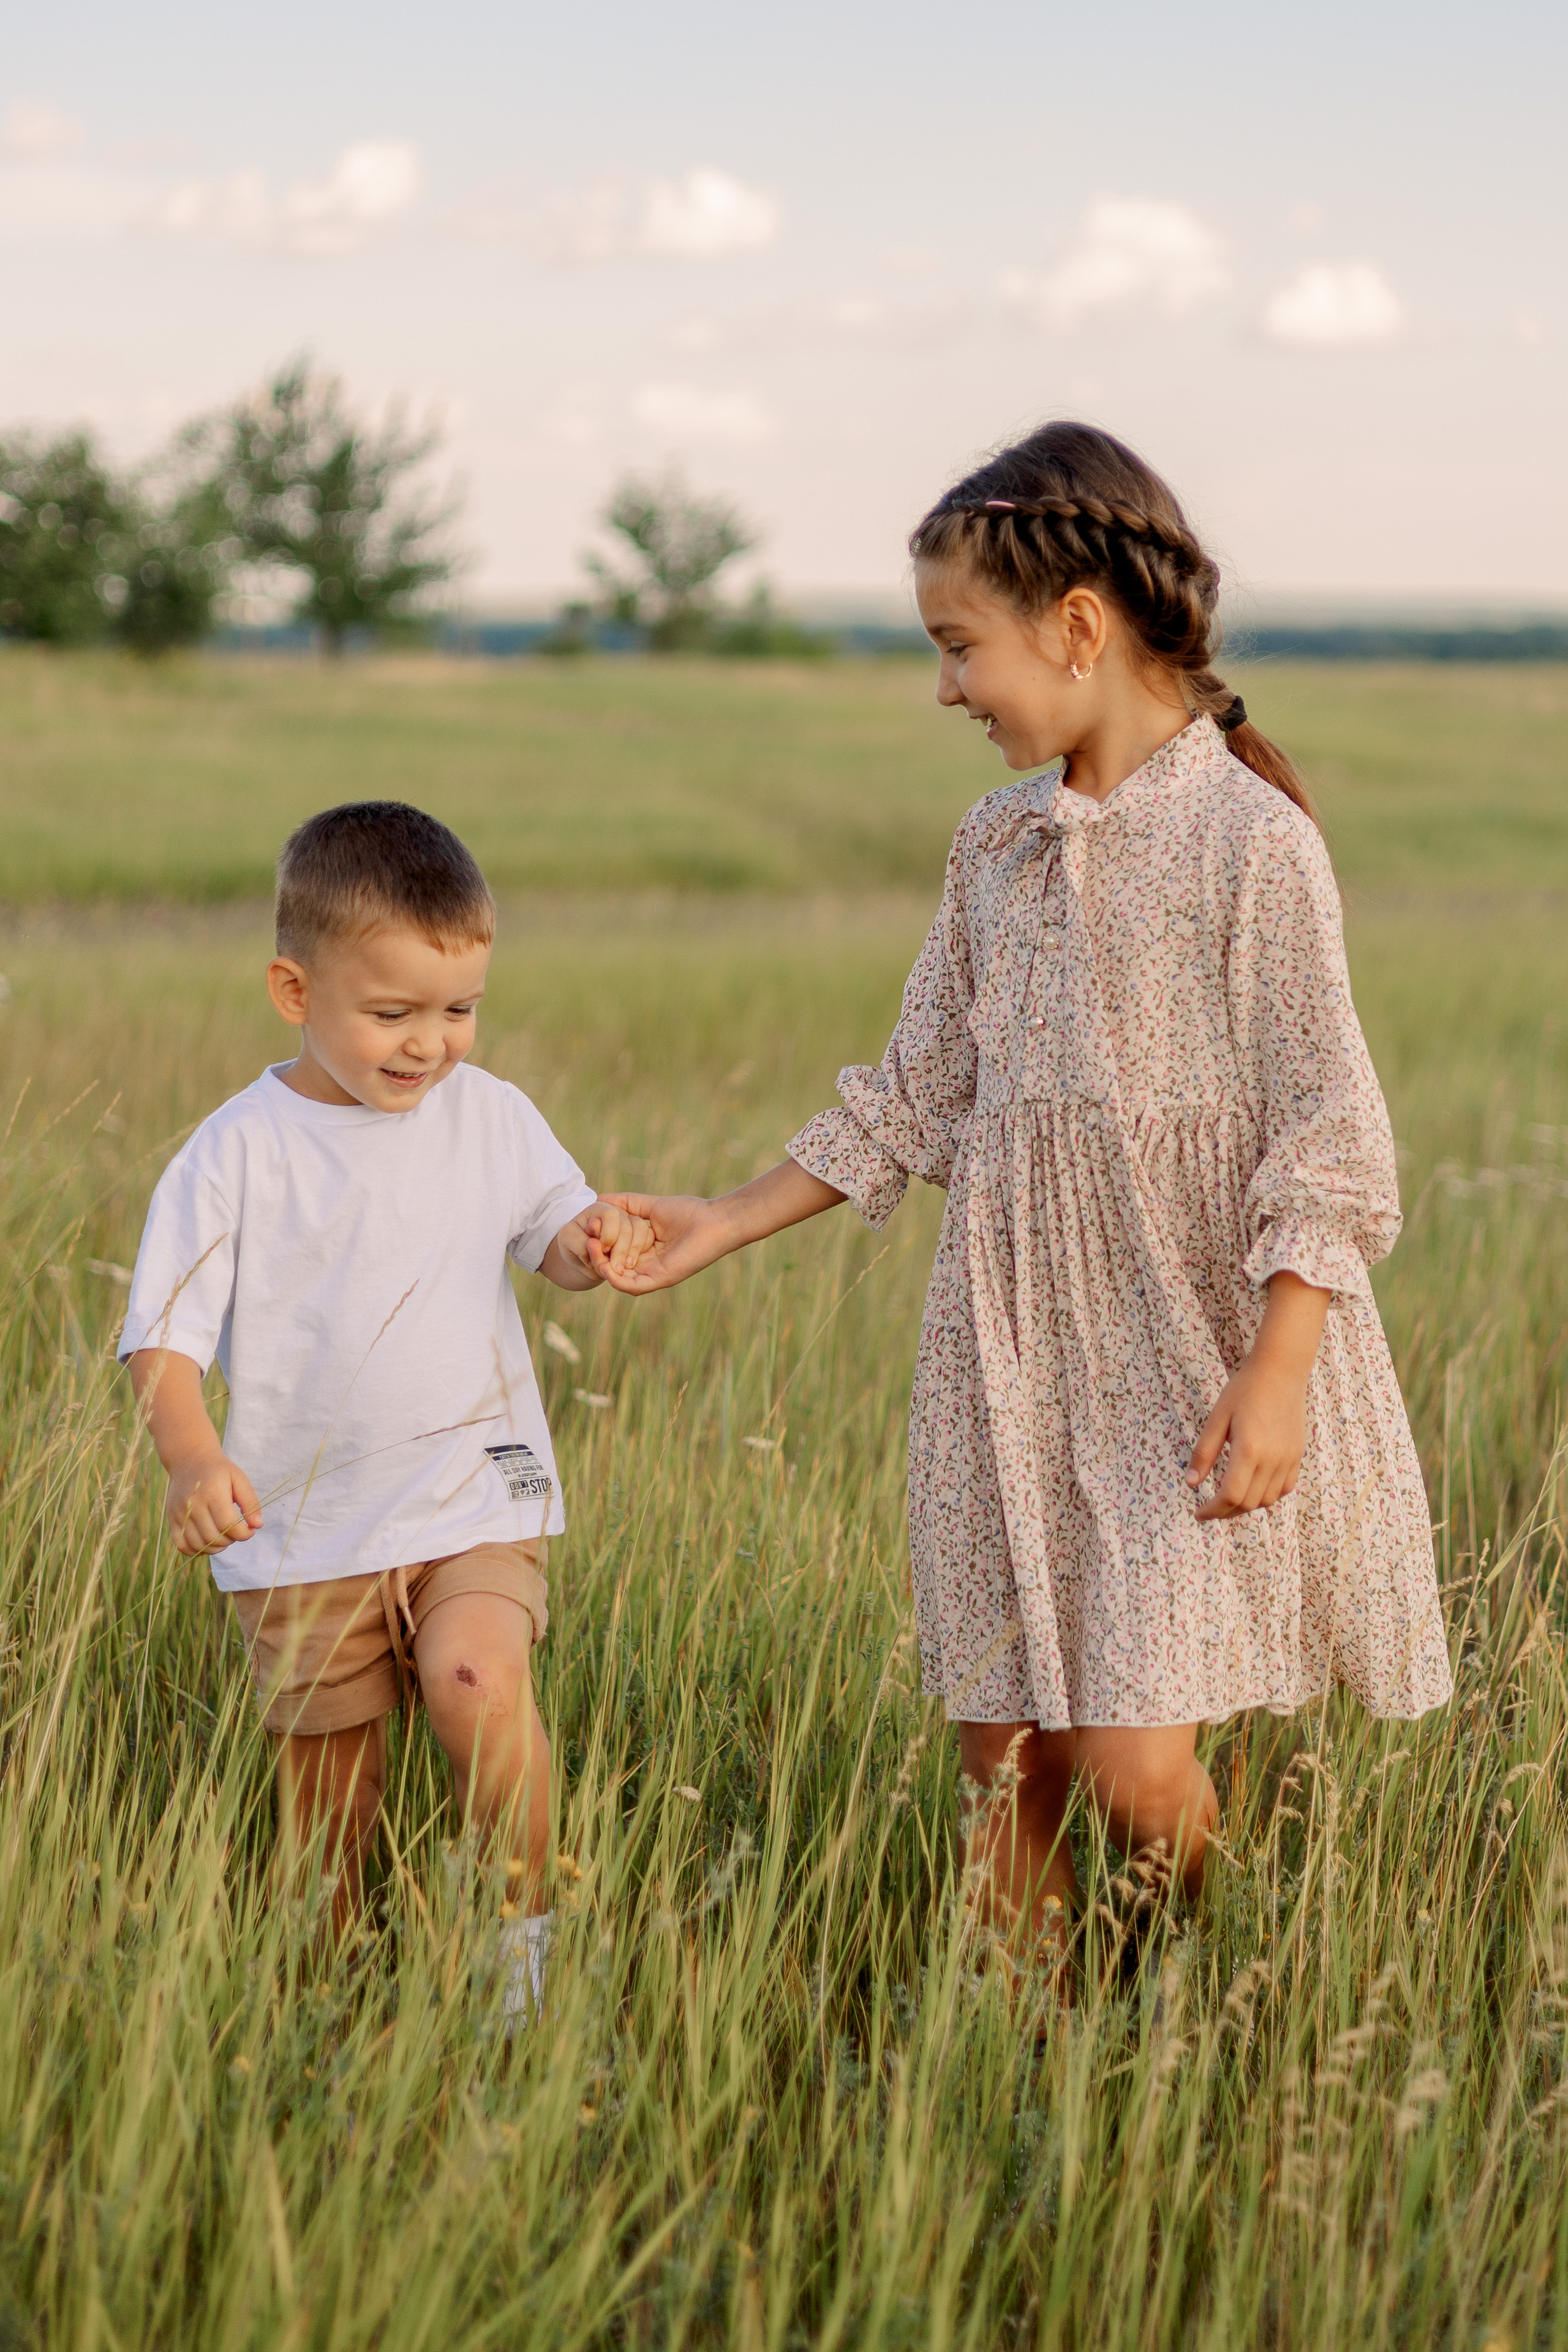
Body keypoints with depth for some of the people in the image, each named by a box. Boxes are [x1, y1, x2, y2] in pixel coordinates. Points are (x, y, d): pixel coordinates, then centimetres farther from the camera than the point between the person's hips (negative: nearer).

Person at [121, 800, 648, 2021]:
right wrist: (196, 1460, -26)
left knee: (477, 1677, -27)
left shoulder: (493, 1117, 0)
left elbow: (551, 1231, 16)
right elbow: (162, 1337, -8)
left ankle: (530, 1928, -8)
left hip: (475, 1495, 0)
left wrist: (589, 1245, -9)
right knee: (328, 1788, 9)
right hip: (304, 1525, 0)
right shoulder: (238, 1154, -8)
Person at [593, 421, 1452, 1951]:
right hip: (1011, 1355, 6)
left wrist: (1275, 1378, -18)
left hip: (1189, 1362, -6)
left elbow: (1328, 1137, -11)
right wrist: (723, 1229, 15)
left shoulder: (1250, 839, -11)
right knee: (1003, 1763, 7)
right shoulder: (998, 844, 9)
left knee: (1138, 1770, -9)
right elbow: (917, 1103, 17)